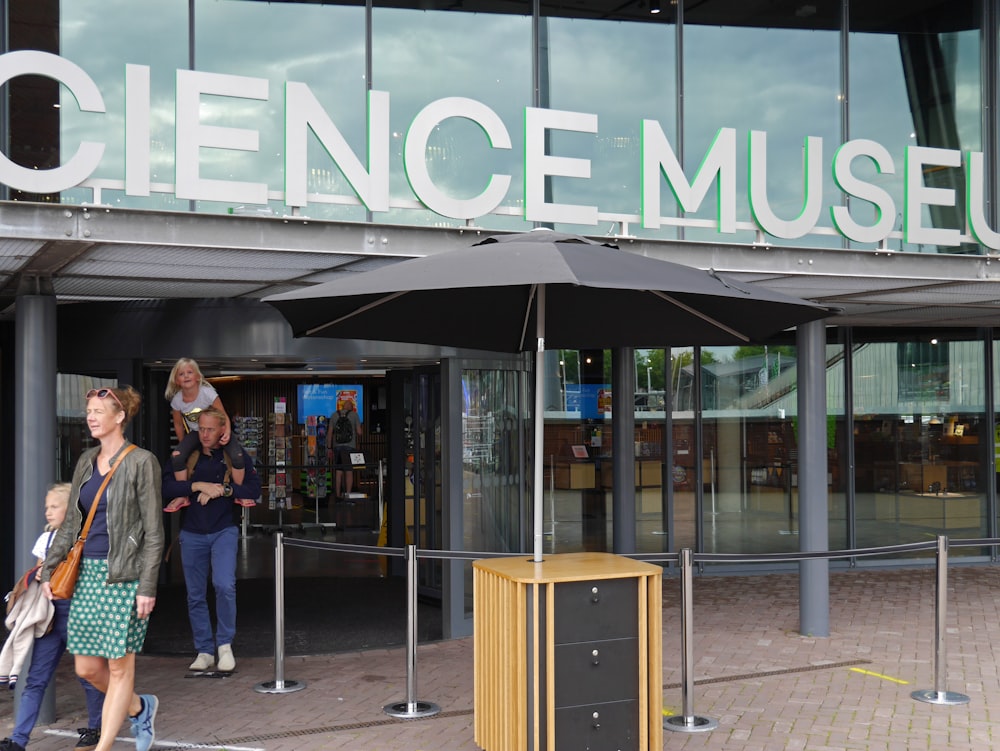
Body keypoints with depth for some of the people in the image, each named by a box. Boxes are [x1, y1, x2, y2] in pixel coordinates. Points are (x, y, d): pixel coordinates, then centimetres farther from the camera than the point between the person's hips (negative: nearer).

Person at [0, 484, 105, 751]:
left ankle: (95, 729, 24)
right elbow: (35, 573, 20)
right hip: (49, 614, 5)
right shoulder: (46, 538, 12)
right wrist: (38, 575, -3)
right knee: (35, 678, 2)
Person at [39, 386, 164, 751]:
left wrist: (148, 587, -13)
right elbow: (70, 522, 17)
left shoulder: (141, 462, -7)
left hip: (123, 575, -7)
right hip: (88, 572, 7)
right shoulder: (87, 461, 12)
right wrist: (48, 569, 10)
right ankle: (140, 707, 32)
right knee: (86, 668, 8)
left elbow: (153, 532, -9)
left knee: (119, 666, 1)